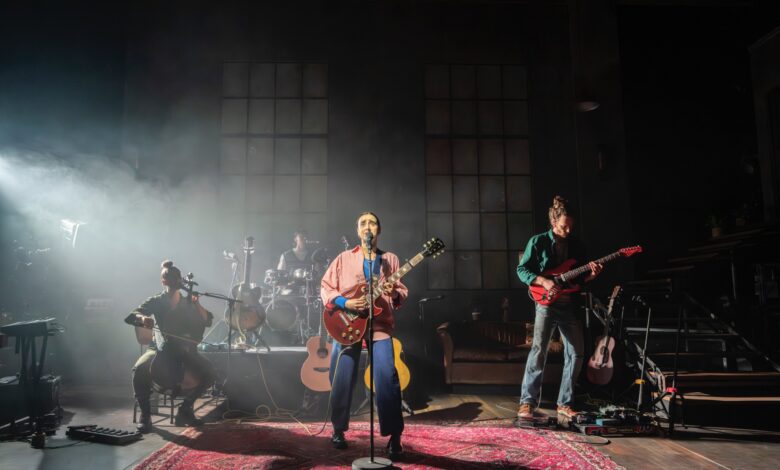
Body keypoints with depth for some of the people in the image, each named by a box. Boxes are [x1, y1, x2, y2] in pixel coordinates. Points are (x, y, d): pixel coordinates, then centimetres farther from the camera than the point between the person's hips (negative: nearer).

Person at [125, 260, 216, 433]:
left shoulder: (188, 303, 10)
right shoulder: (155, 302, 4)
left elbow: (207, 321, 2)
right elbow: (130, 317, -8)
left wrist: (197, 305, -15)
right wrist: (143, 318, -31)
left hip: (183, 350, 2)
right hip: (160, 348, -2)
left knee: (208, 371, -22)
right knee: (139, 369, -32)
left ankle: (185, 409, -1)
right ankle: (145, 413, -12)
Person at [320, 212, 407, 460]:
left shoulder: (390, 259, 11)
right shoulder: (344, 258, 8)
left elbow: (401, 291, 9)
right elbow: (325, 287, 5)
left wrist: (395, 294, -14)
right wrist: (344, 302, -12)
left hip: (380, 324, 0)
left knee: (387, 379, -14)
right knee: (341, 380, 3)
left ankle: (394, 436, -1)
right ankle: (338, 429, 26)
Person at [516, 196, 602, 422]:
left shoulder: (576, 246, 12)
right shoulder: (538, 242, -2)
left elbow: (580, 278, 16)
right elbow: (522, 270, -4)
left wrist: (591, 275, -6)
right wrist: (543, 281, -18)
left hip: (570, 305, 5)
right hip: (547, 303, -5)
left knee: (576, 354, 3)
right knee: (539, 350, -16)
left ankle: (565, 405, 14)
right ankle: (527, 403, -10)